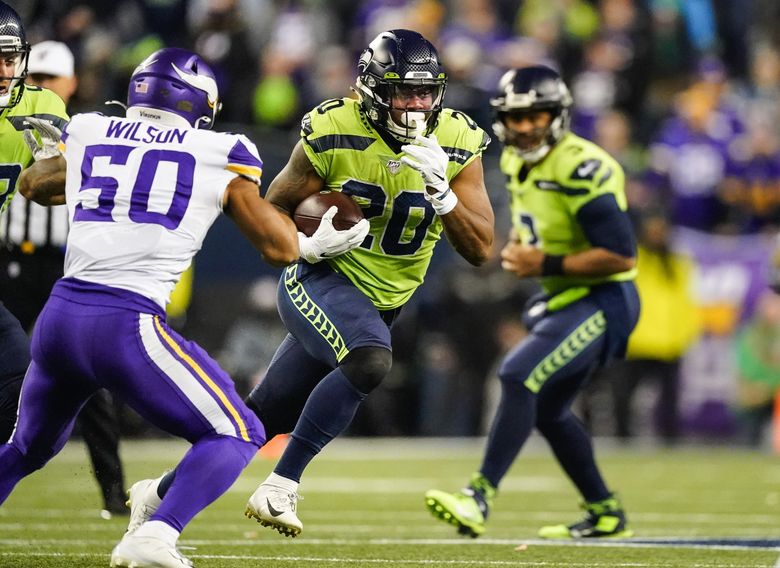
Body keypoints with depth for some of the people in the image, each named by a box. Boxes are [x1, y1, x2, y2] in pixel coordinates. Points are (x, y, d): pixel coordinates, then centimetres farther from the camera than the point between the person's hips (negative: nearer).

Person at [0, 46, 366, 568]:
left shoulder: (88, 135, 17)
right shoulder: (220, 156, 7)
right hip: (127, 325, -5)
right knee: (237, 435, 6)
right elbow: (281, 249, 9)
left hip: (59, 317, 5)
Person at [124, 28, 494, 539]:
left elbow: (481, 249, -12)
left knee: (264, 418, 10)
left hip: (380, 305, 4)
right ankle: (282, 485, -25)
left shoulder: (457, 145, -9)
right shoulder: (331, 134, -15)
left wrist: (441, 190, -26)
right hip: (321, 281, -4)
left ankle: (160, 494, 28)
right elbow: (274, 211, 1)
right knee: (370, 362, -35)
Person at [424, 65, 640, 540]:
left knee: (519, 377, -23)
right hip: (565, 301, 10)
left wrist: (545, 265, -23)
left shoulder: (581, 169, -22)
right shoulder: (517, 162, 8)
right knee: (548, 410, 17)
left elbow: (621, 255, -25)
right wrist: (519, 250, 4)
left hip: (601, 301, -10)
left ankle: (480, 499, -26)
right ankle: (605, 514, 29)